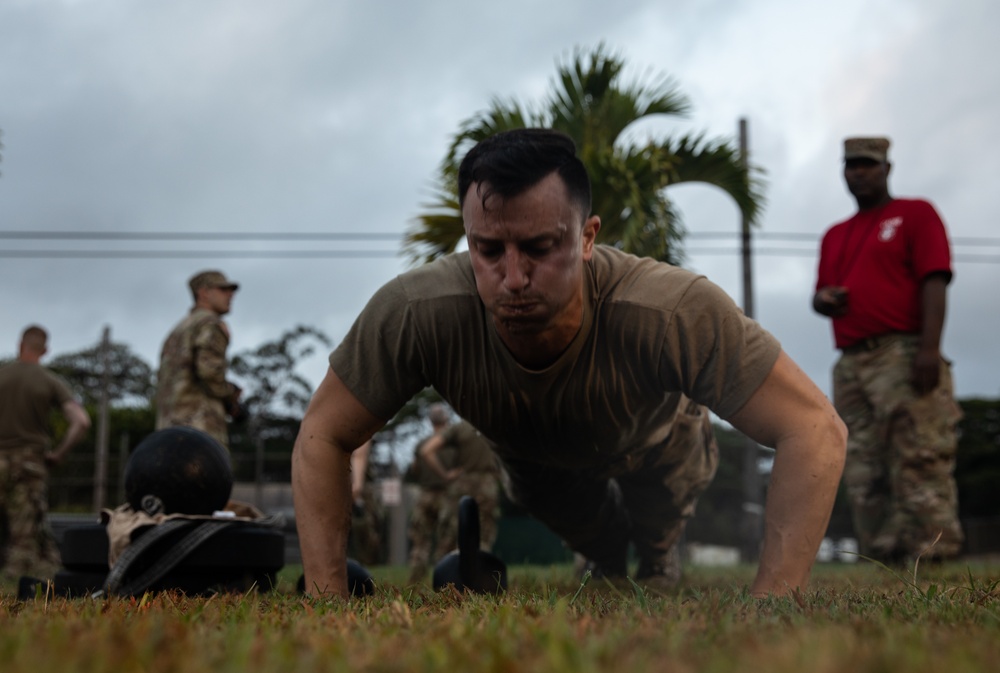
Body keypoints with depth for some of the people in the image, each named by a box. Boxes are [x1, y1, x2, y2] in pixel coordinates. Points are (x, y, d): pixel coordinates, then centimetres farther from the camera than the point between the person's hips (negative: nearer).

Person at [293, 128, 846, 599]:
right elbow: (322, 438, -29)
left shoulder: (674, 314, -49)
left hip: (655, 446, -1)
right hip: (532, 458, 1)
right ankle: (614, 570, 49)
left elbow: (816, 430, -43)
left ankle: (655, 574, 47)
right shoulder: (415, 314, -43)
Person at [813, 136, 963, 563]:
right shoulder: (834, 236, 26)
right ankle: (882, 563, 5)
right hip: (850, 365, 6)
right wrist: (823, 299, 5)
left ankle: (932, 557, -12)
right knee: (863, 478, 2)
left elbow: (934, 281, -4)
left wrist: (929, 348, -17)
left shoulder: (915, 214, 8)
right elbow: (822, 294, 32)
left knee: (919, 465, -13)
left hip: (904, 356, -6)